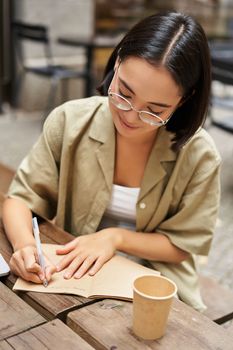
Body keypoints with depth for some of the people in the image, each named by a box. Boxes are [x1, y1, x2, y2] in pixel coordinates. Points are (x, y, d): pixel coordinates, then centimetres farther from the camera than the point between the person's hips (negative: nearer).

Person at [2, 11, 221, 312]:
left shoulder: (199, 155, -14)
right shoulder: (70, 121, -11)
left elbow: (183, 244, -4)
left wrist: (115, 237, -17)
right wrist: (24, 245, -23)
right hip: (70, 276, 2)